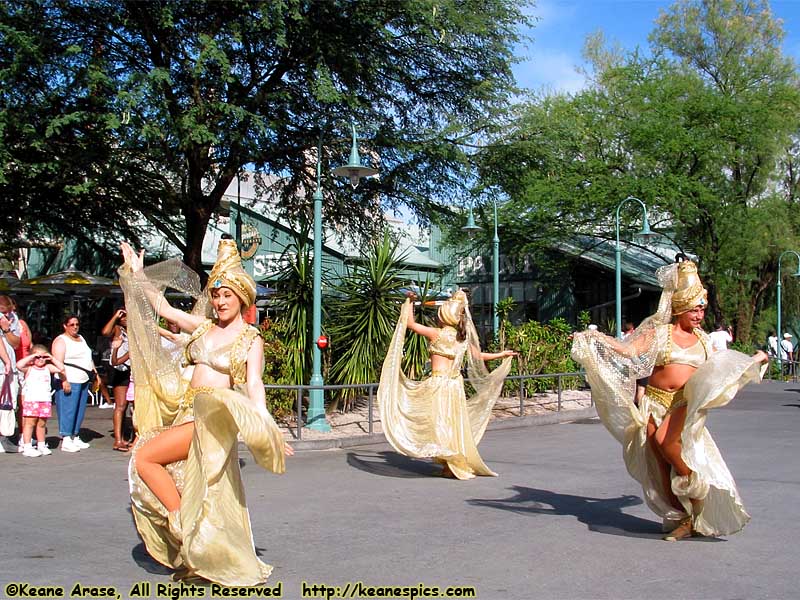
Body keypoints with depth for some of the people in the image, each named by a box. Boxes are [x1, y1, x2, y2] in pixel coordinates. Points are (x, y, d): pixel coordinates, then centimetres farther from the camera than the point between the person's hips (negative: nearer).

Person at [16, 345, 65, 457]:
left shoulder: (48, 368, 12)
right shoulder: (29, 368, 0)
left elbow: (61, 368, 6)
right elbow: (19, 365, -18)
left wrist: (52, 358, 2)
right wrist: (31, 357, -13)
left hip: (45, 400, 4)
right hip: (31, 400, -4)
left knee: (42, 423, 11)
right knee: (29, 423, -4)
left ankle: (41, 446, 21)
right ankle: (27, 448, -3)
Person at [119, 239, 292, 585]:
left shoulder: (251, 339, -3)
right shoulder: (203, 327, 13)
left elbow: (254, 385, -12)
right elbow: (164, 309, 20)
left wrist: (266, 429, -24)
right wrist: (138, 274, 21)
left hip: (215, 416, -6)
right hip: (188, 411, 6)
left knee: (145, 457, -15)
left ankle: (181, 525, -4)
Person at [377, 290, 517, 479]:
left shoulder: (437, 334, -9)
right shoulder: (464, 338, 7)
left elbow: (410, 323, -6)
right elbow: (480, 356, 18)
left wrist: (409, 301, 5)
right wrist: (502, 354, 34)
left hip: (439, 383, -6)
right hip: (456, 384, 6)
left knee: (441, 423, 1)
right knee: (456, 423, 12)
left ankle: (452, 466, 1)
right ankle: (459, 462, 17)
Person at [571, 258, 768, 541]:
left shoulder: (702, 338, 14)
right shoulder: (659, 333, 3)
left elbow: (719, 367, 29)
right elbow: (630, 350, -6)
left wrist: (754, 360, 30)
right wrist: (599, 339, -18)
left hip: (687, 403, 0)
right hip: (656, 401, 0)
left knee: (665, 441, -28)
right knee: (663, 464, -1)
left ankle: (696, 488, -6)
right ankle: (683, 520, 13)